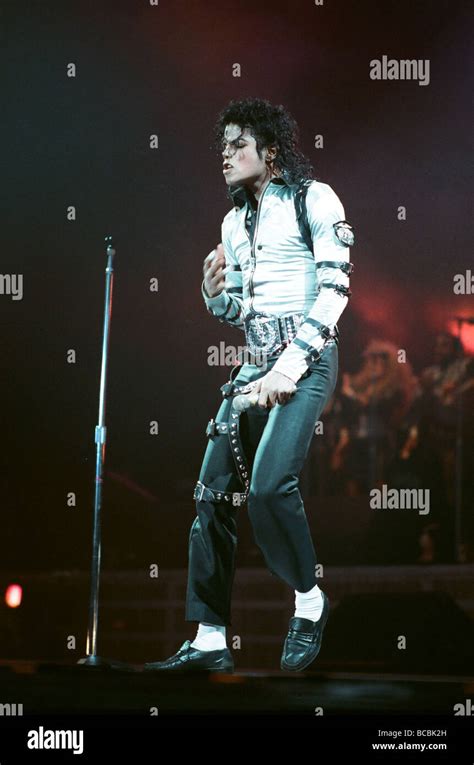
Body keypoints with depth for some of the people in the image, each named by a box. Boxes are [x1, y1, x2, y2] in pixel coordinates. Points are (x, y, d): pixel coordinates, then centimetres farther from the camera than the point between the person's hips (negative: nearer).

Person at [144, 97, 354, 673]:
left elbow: (334, 289, -9)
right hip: (255, 362, 7)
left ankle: (309, 601, -1)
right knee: (213, 491, -3)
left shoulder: (314, 200, -1)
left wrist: (291, 365, -16)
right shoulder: (235, 222, 20)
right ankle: (209, 641, 1)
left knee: (268, 485, -24)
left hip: (306, 359, -7)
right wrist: (216, 292, -1)